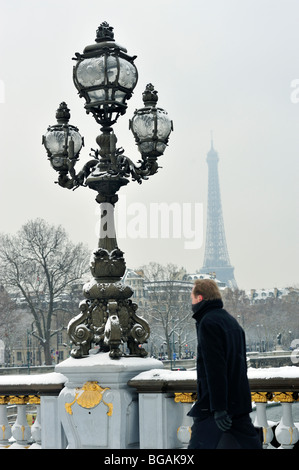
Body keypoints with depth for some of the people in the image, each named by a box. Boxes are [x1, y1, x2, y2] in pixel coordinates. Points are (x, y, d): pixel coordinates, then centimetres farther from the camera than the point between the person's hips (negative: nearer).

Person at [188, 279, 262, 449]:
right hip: (240, 401, 9)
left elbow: (215, 367, -20)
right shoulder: (231, 320, 16)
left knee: (200, 444, -5)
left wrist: (218, 408, -22)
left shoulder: (208, 322, -12)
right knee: (249, 443, 10)